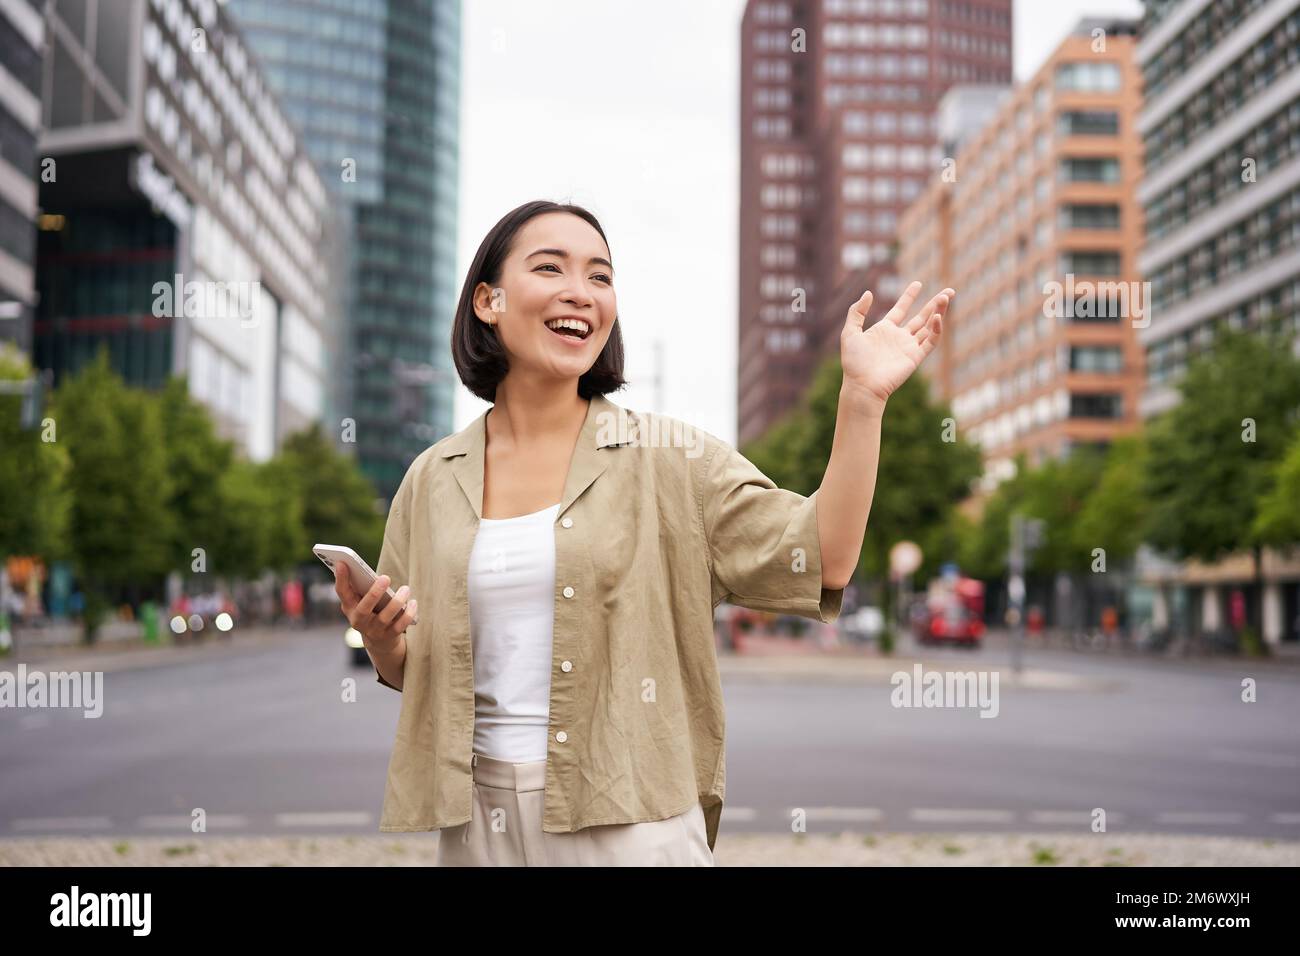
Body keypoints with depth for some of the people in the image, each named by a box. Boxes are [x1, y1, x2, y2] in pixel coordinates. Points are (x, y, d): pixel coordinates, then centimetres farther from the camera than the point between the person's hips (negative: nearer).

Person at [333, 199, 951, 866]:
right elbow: (410, 671, 13)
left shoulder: (668, 456, -3)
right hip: (478, 817, 3)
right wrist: (379, 637, -9)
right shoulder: (432, 480, 4)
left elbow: (817, 562, -11)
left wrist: (863, 397, -16)